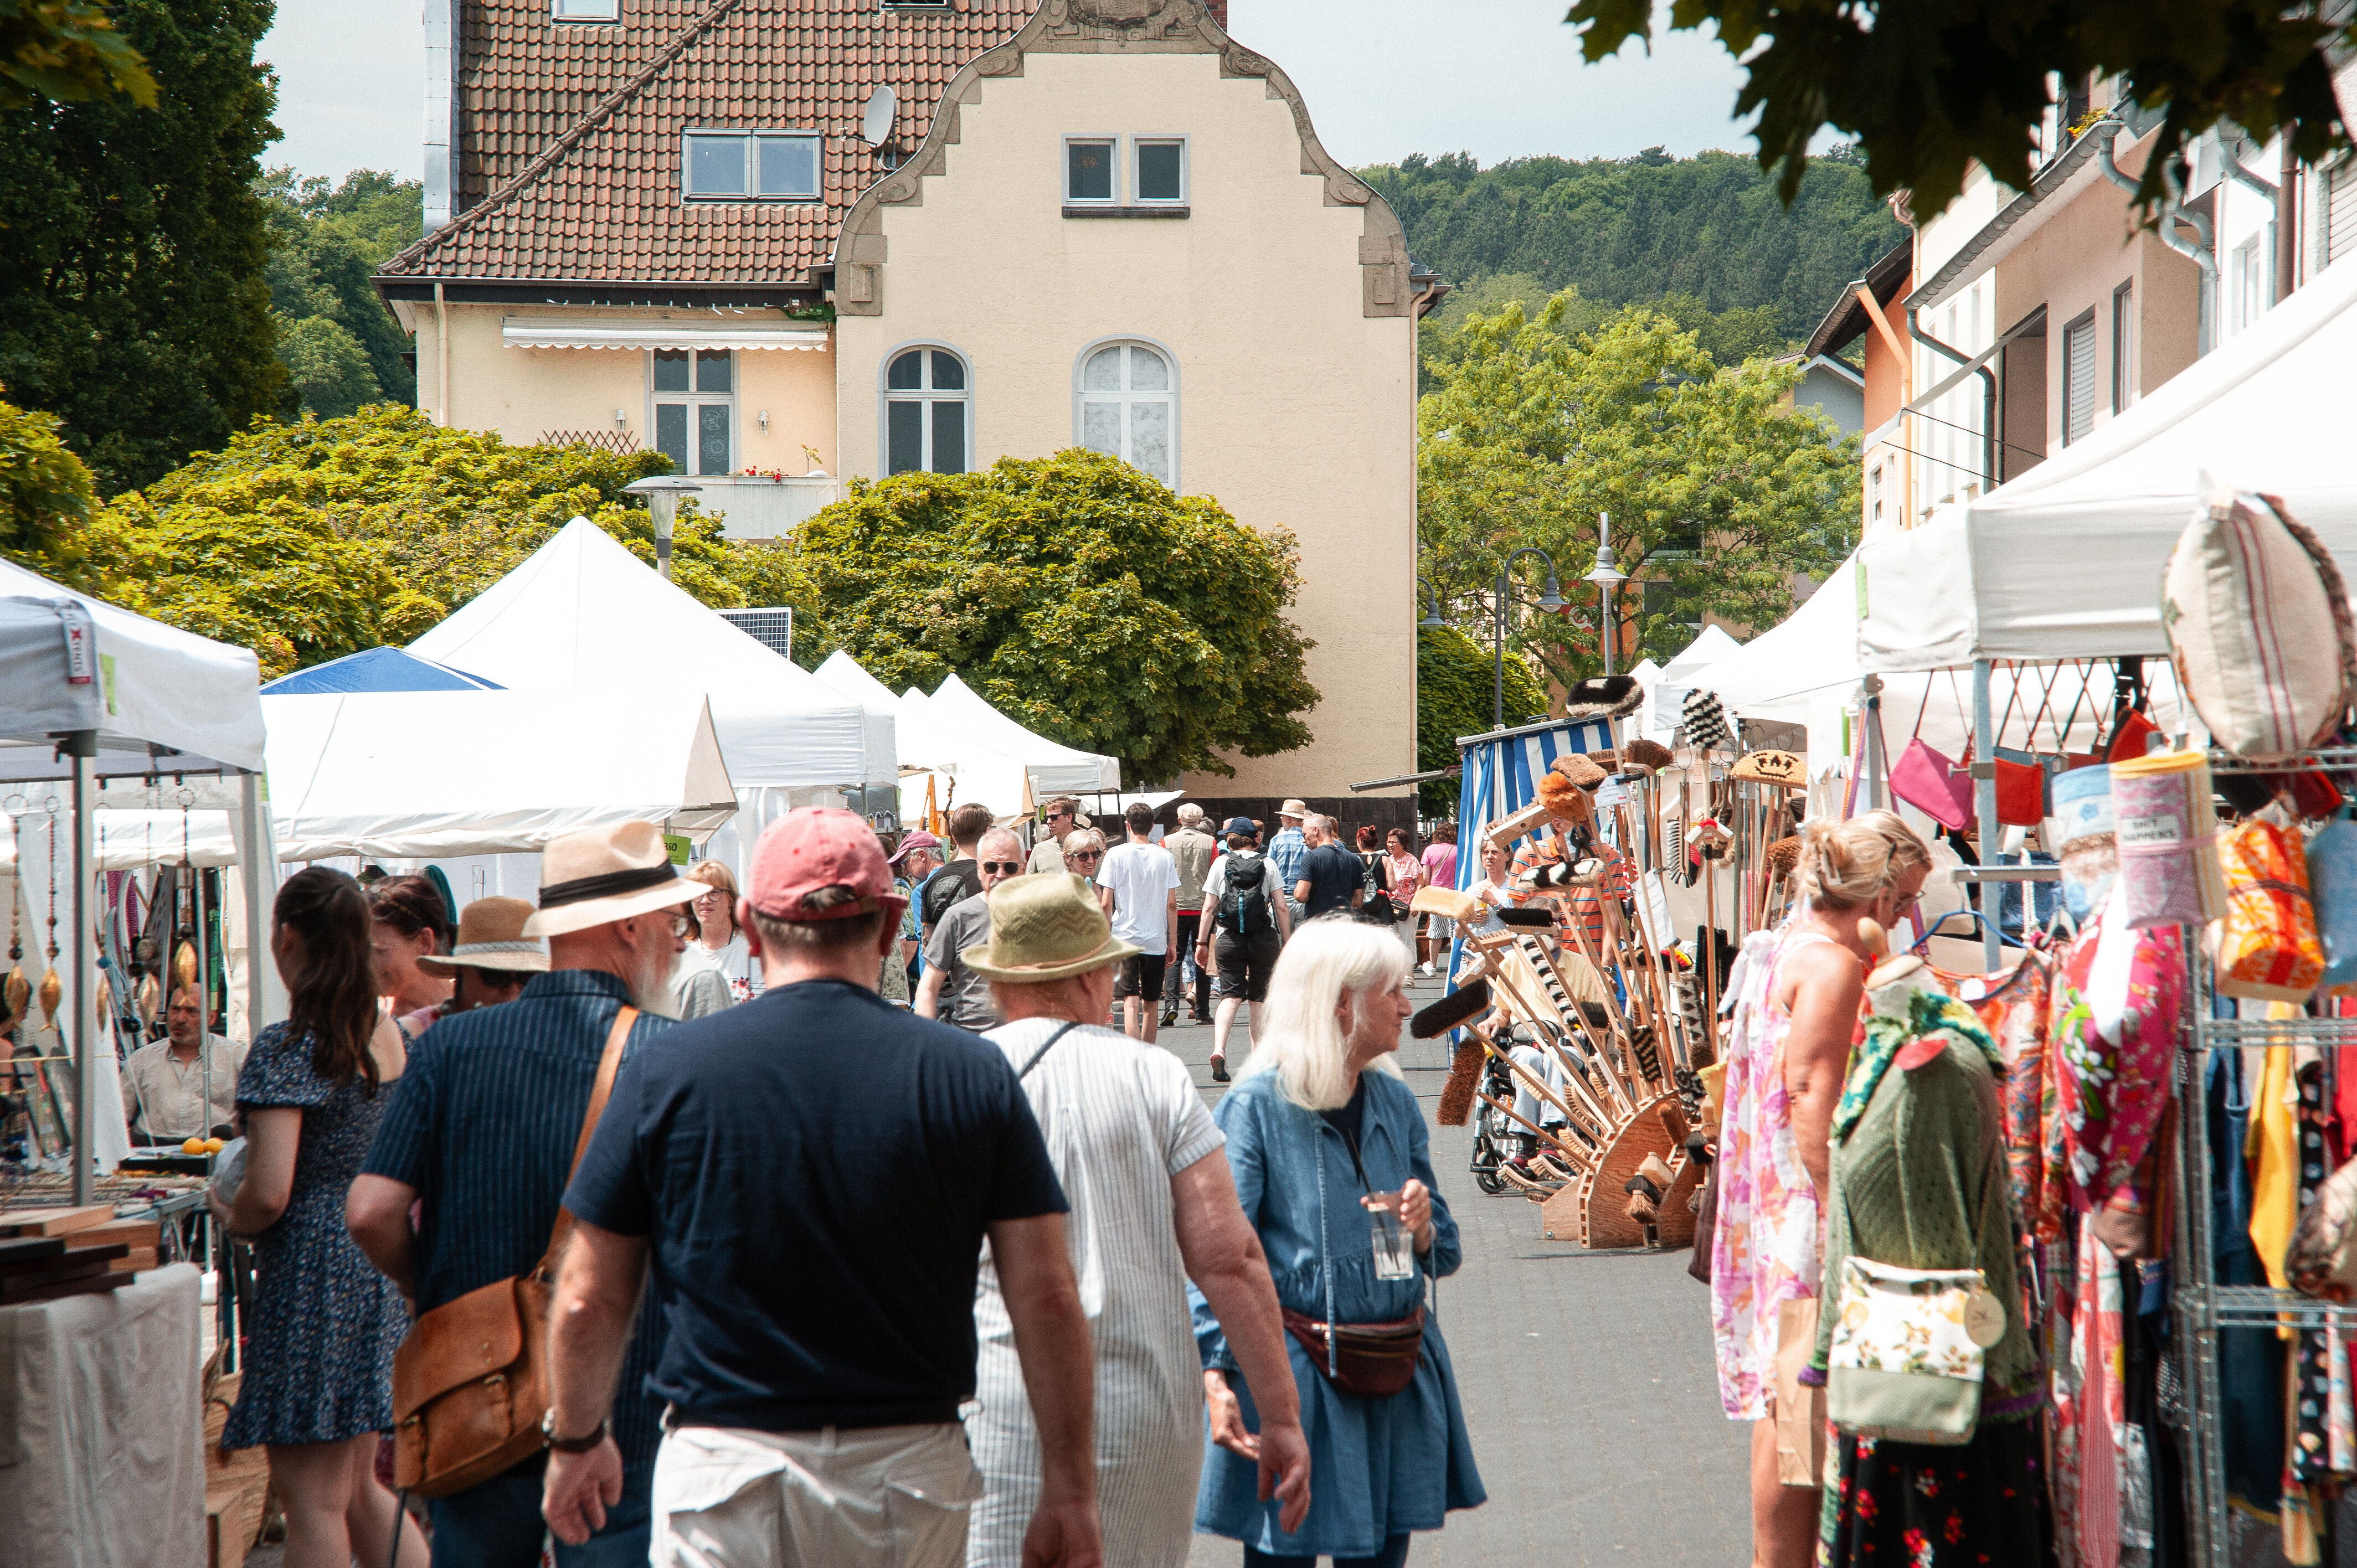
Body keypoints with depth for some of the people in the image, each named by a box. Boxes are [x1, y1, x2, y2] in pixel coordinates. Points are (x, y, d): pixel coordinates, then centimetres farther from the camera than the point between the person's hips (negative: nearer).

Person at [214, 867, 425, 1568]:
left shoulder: (285, 1048, -14)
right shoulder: (392, 1036, 8)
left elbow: (269, 1195, -20)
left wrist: (229, 1214, 0)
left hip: (314, 1271, -8)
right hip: (382, 1269, 8)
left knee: (312, 1497, -1)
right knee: (357, 1486, 17)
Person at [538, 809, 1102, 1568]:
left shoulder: (666, 1071, -4)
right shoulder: (974, 1073, -3)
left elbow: (588, 1300, 2)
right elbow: (1048, 1299, -3)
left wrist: (575, 1441, 19)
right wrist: (1070, 1486, 5)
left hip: (724, 1475, -1)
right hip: (911, 1474, 1)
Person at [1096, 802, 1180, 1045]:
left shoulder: (1116, 855, -4)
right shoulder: (1164, 856, 3)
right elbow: (1172, 904, 3)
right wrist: (1172, 943, 10)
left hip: (1124, 938, -2)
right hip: (1156, 941, 2)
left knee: (1131, 1004, -7)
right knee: (1151, 1006, 14)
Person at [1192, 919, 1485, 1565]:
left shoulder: (1395, 1101, 9)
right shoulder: (1255, 1106, -10)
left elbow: (1445, 1251, 15)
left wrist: (1422, 1230, -9)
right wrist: (1216, 1376, -26)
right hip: (1292, 1378, -5)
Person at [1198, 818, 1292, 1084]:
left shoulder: (1221, 863, 4)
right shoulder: (1267, 864, 4)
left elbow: (1209, 906, 1)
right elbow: (1281, 907, 0)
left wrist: (1202, 942, 6)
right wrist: (1287, 943, 6)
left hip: (1229, 939, 0)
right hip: (1264, 939, 0)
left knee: (1231, 995, -3)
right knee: (1259, 997, 12)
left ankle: (1219, 1049, -26)